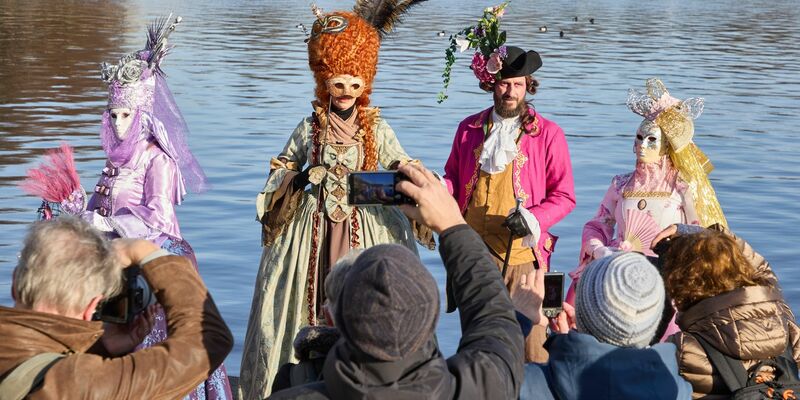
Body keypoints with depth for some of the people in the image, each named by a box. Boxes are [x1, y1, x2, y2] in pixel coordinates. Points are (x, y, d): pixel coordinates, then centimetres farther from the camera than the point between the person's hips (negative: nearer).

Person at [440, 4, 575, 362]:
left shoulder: (548, 134, 1)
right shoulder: (469, 129, 12)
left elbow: (564, 196, 1)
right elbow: (453, 178, 23)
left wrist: (535, 219, -17)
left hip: (521, 251, -3)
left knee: (529, 338, -6)